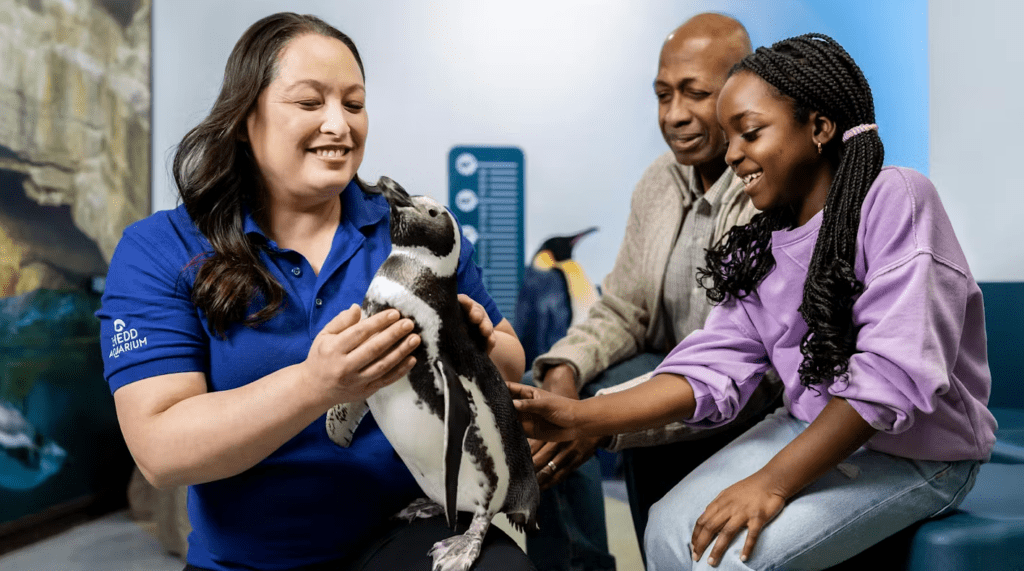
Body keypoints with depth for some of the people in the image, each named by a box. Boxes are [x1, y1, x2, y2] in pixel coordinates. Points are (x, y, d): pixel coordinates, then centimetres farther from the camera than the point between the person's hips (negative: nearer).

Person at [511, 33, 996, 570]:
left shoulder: (895, 201, -19)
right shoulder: (757, 248, 2)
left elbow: (896, 373, -26)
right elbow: (714, 365, -7)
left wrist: (774, 482, -25)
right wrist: (580, 415, -18)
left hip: (917, 451, -6)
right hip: (812, 428, 6)